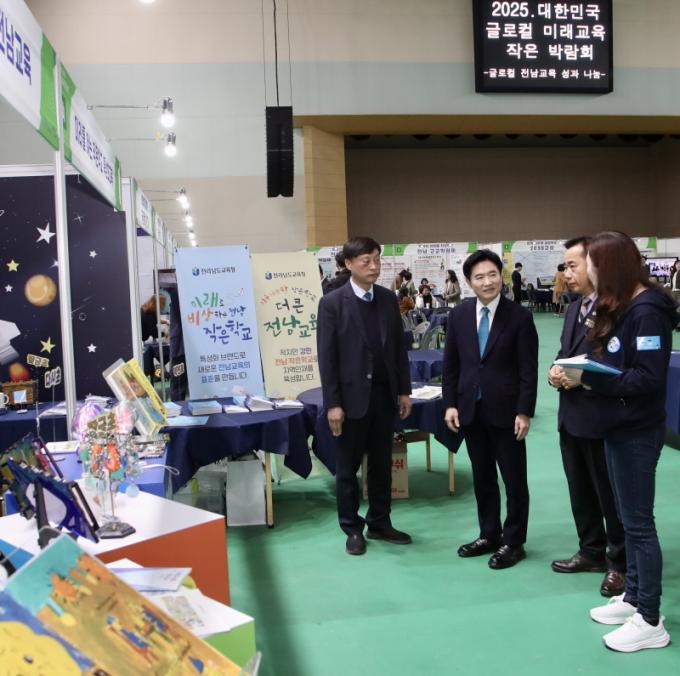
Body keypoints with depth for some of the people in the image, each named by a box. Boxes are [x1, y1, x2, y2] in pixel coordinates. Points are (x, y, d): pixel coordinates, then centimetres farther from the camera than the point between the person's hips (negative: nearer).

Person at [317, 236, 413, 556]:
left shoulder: (388, 298, 5)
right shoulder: (332, 303, -9)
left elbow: (399, 347, 9)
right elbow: (326, 357, -10)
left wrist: (404, 390, 6)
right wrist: (332, 403, -13)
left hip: (384, 393, 4)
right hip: (352, 396, -4)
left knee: (381, 464, 14)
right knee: (348, 467, 8)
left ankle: (379, 523, 28)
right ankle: (352, 528, 23)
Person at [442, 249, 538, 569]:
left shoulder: (519, 316, -8)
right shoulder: (458, 315, 3)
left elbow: (528, 370, -9)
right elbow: (450, 364, 7)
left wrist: (524, 412, -13)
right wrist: (450, 404, 1)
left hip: (506, 411, -4)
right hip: (471, 410, 4)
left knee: (514, 480, 7)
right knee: (482, 478, 15)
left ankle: (513, 542, 21)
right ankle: (489, 535, 29)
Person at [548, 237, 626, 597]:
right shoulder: (573, 309, 13)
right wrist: (556, 371, -1)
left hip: (601, 418, -9)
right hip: (571, 415, 9)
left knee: (611, 495, 7)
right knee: (580, 491, 19)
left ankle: (620, 563, 23)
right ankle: (592, 552, 35)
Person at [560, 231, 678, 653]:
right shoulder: (620, 307, 10)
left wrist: (588, 377, -22)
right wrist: (580, 373, -5)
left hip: (637, 431, -9)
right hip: (619, 427, 9)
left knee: (639, 522, -1)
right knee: (629, 518, 17)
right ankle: (633, 597, 30)